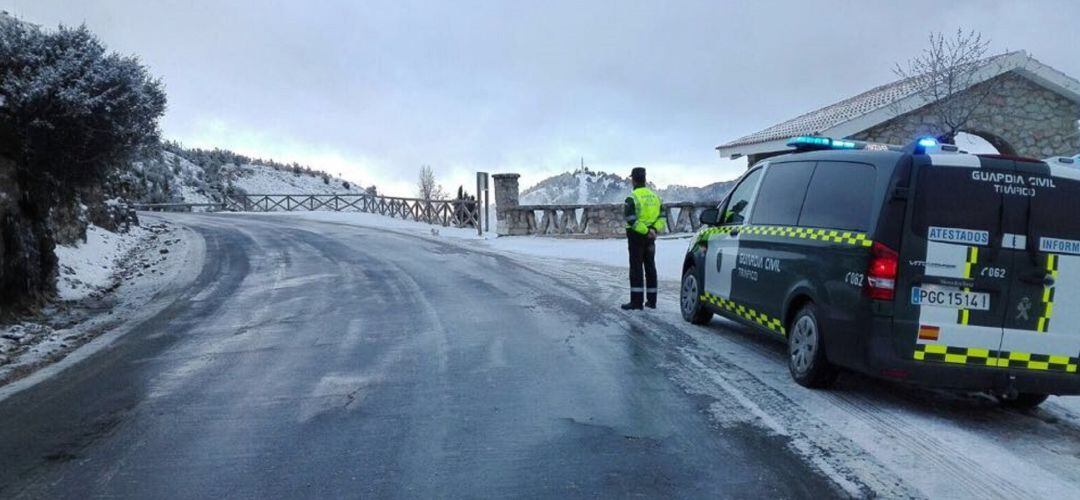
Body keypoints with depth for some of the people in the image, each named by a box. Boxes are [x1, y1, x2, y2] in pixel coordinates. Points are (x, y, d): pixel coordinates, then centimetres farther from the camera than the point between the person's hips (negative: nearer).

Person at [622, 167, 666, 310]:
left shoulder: (632, 197, -12)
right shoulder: (654, 196, 10)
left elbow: (631, 220, -21)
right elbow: (662, 218, 6)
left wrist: (646, 231, -17)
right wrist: (654, 229, -7)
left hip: (636, 236, -6)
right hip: (650, 238, 6)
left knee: (636, 268, -3)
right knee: (650, 267, 11)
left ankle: (637, 301, -5)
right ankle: (651, 300, 15)